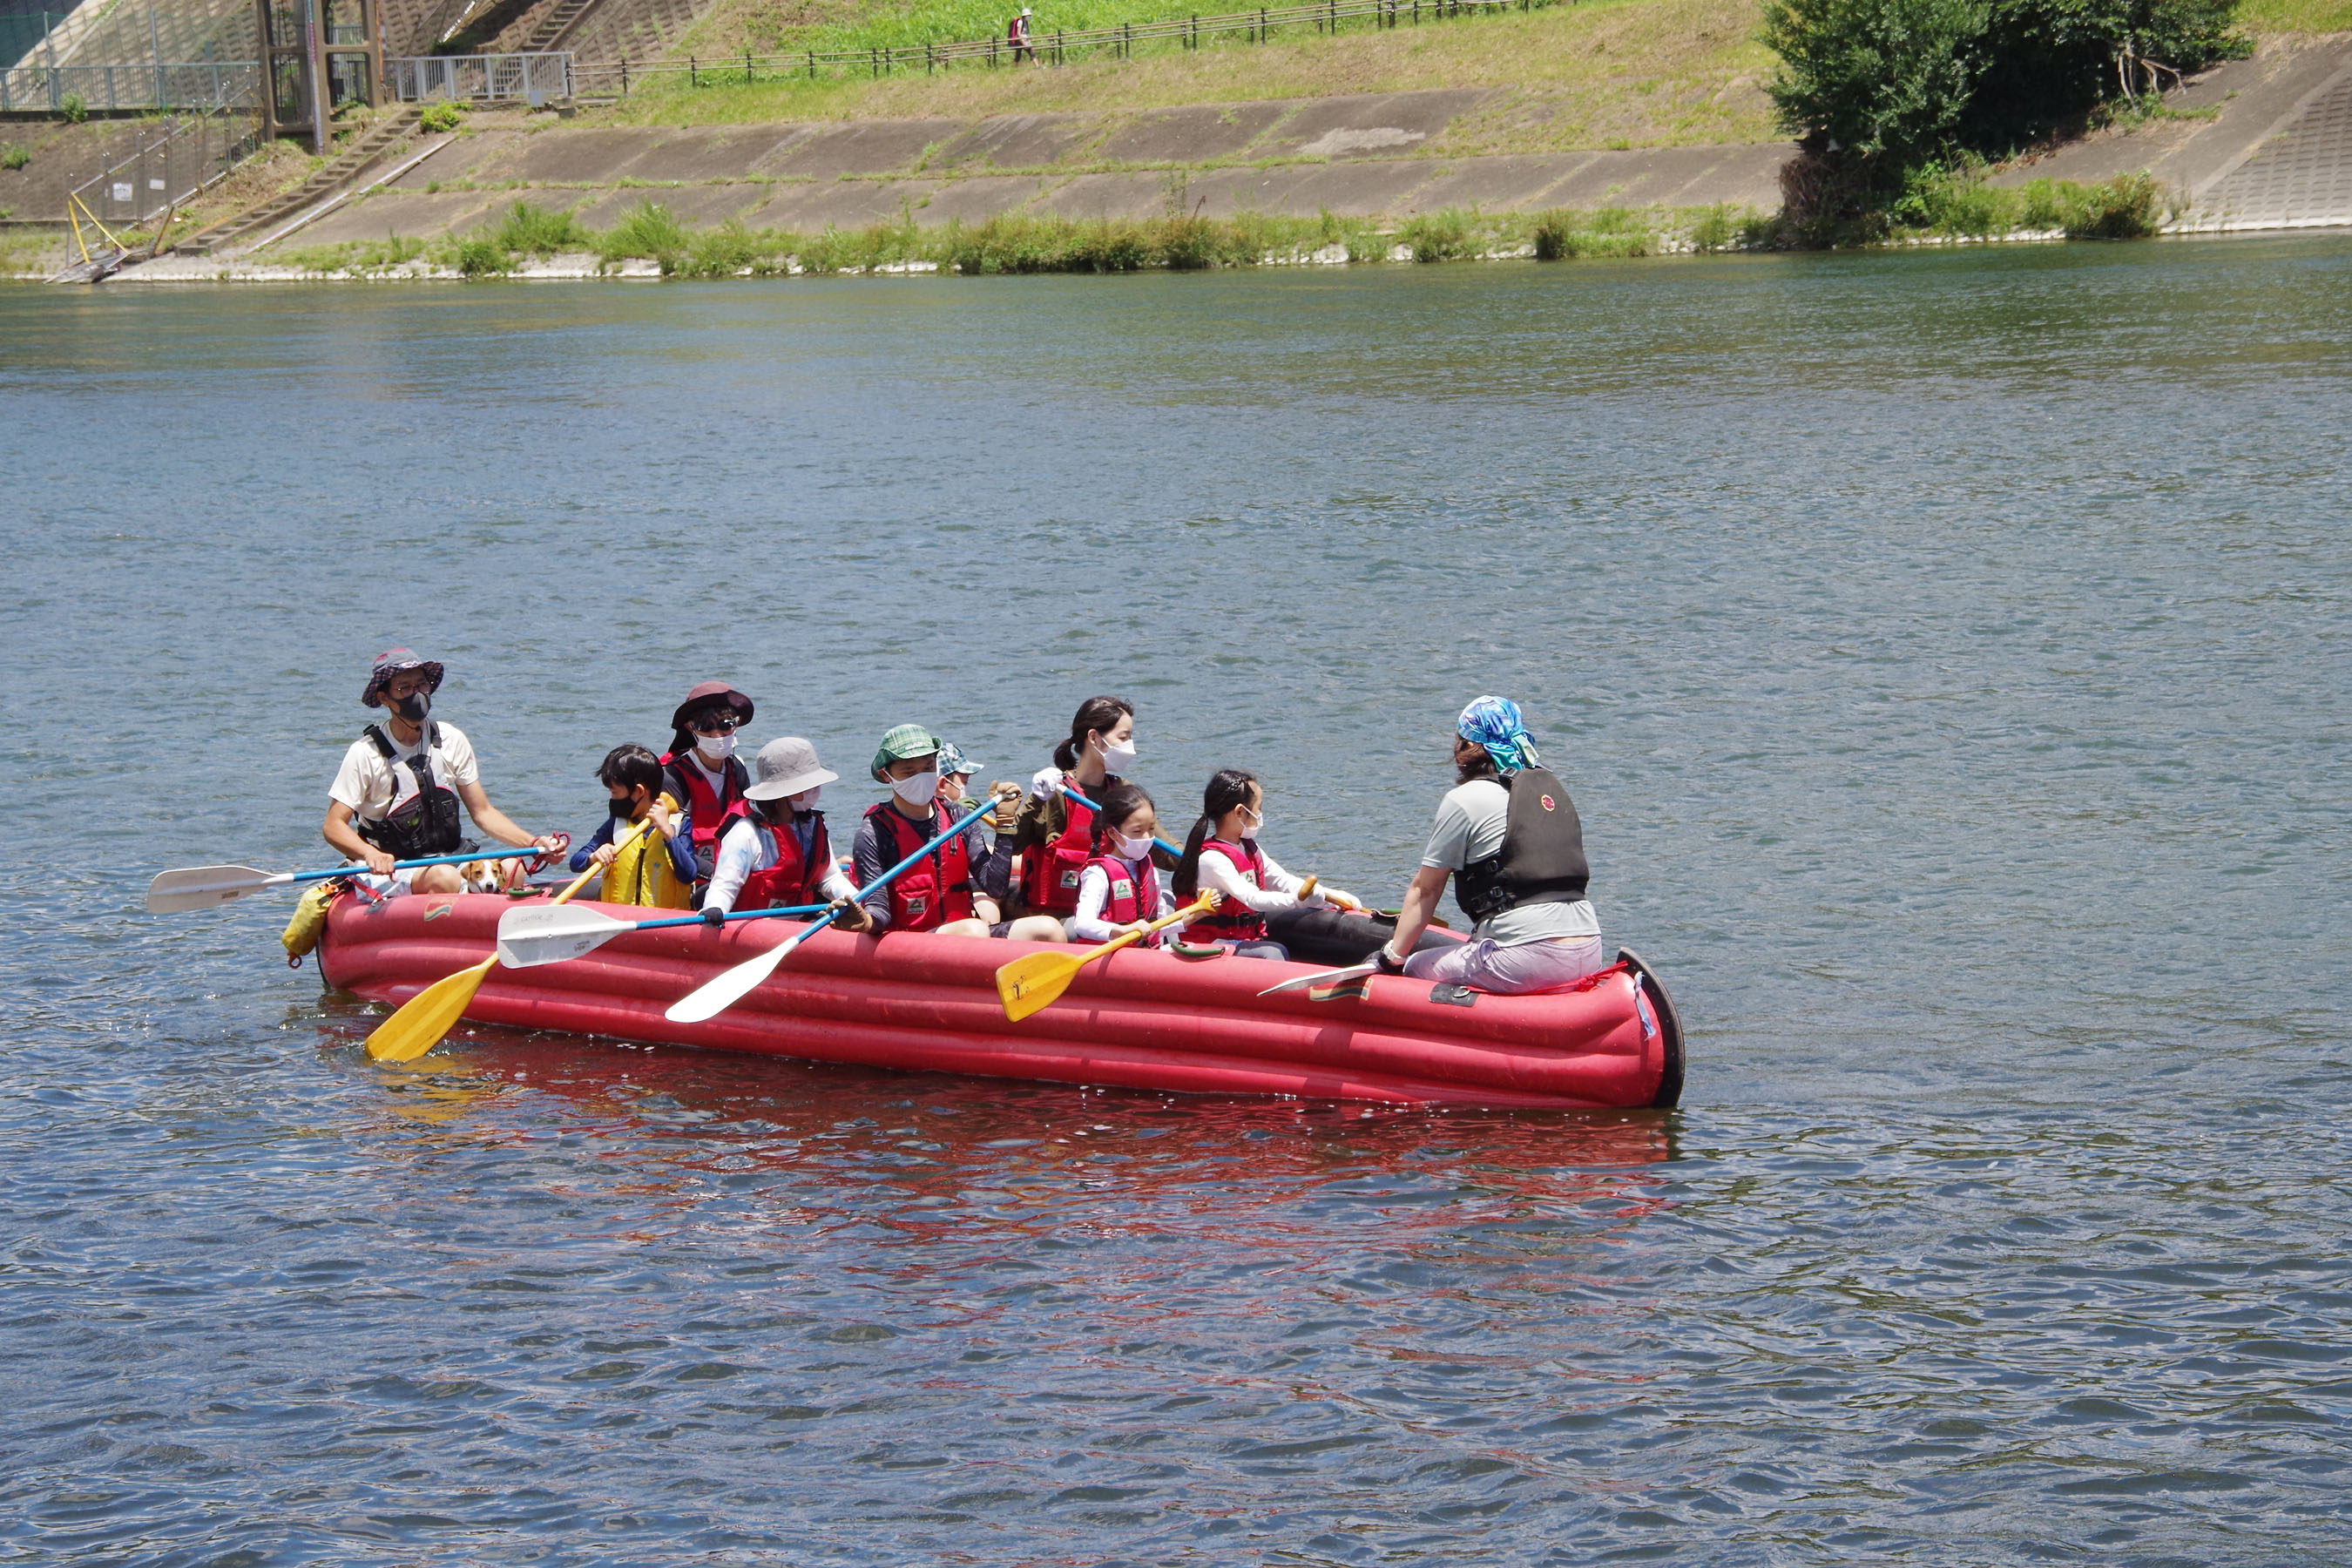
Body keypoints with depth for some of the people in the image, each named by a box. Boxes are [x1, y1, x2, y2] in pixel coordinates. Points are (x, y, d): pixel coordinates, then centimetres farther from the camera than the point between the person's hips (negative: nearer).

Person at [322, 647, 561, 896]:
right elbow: (334, 826, -11)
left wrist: (533, 843, -8)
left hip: (449, 859, 4)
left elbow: (482, 812, 7)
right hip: (388, 872, -4)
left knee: (513, 870, -25)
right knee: (445, 879, -36)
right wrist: (371, 854, -32)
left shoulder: (451, 740, 4)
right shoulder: (366, 753, -9)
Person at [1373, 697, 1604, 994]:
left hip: (1525, 959, -7)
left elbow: (1425, 889, 4)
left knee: (1413, 970, 7)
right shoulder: (1553, 787, 19)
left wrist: (1393, 956, 14)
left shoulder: (1464, 800, -1)